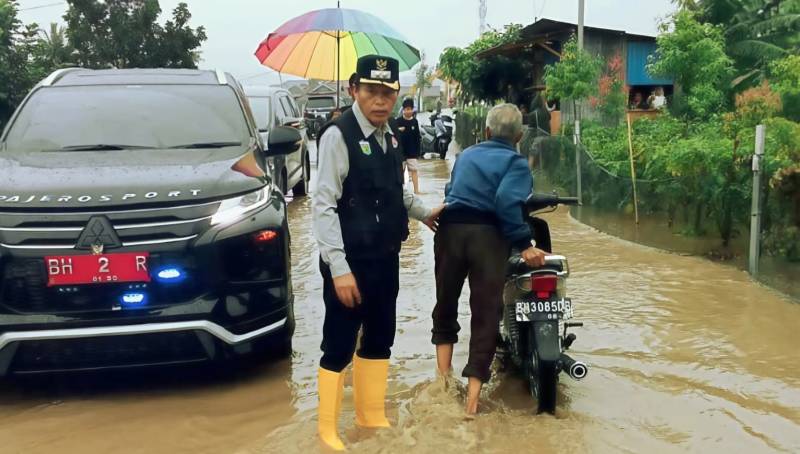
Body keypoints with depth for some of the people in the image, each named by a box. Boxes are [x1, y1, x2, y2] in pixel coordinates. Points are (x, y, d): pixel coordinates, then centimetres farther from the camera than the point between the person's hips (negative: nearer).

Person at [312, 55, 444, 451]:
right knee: (339, 347, 2)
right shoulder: (338, 135, -15)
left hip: (386, 257, 8)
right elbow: (323, 206, -19)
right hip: (350, 260, -8)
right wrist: (339, 268, -23)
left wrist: (423, 212, 22)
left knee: (380, 340, 18)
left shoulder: (389, 135, 9)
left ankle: (372, 416, 36)